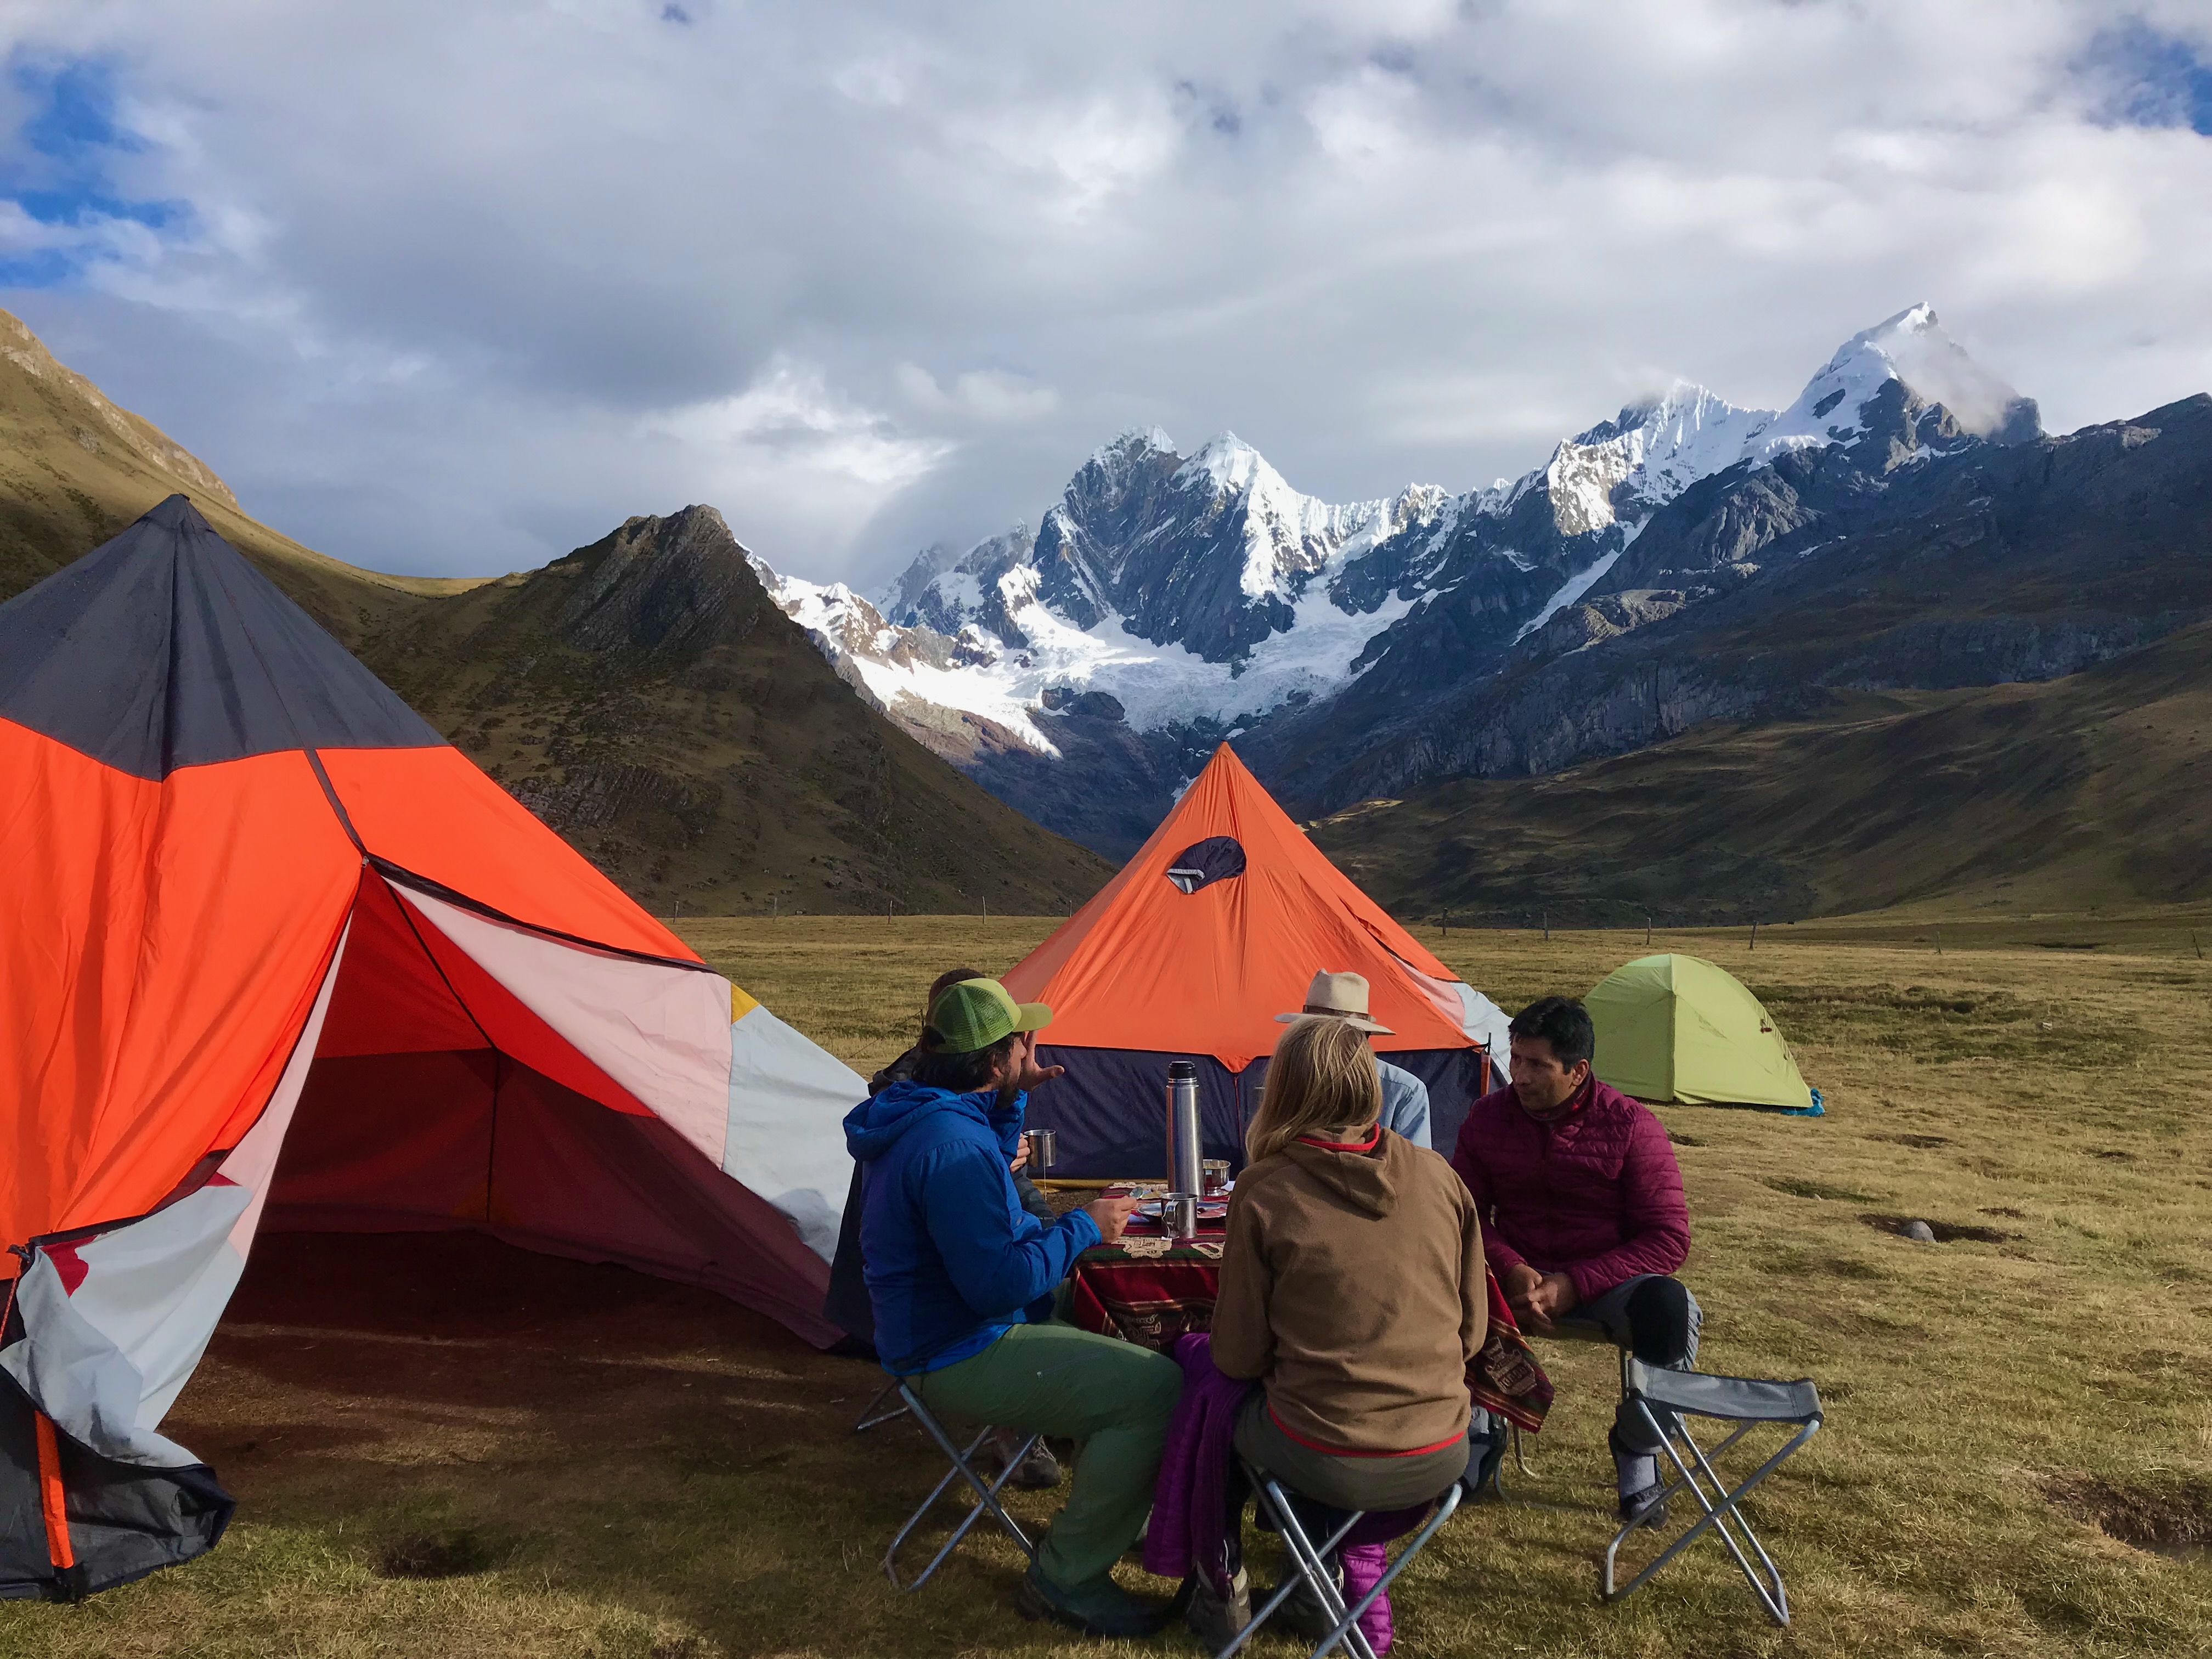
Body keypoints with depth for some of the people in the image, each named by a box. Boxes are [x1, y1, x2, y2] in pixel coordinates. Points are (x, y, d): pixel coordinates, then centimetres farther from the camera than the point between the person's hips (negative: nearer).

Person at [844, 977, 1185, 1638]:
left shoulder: (910, 1115, 5)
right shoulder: (954, 1146, -28)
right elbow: (999, 1283, -30)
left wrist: (1014, 1098, 10)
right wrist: (1083, 1227, -16)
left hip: (934, 1331, 11)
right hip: (959, 1356, -11)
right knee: (1155, 1387, -19)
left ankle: (1119, 1511, 29)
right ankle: (1065, 1580, -5)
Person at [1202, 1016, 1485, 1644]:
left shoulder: (1265, 1193, -13)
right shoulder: (1438, 1176, -2)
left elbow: (1238, 1358, -6)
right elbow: (1472, 1330, 6)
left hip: (1328, 1466, -4)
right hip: (1441, 1460, 4)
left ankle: (1222, 1592, 32)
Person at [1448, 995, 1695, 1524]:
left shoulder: (1629, 1124, -11)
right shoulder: (1489, 1115, -2)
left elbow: (1669, 1238, -11)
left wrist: (1573, 1285, -20)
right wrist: (1513, 1271, -17)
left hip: (1604, 1286, -1)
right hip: (1516, 1280, 2)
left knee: (1669, 1307, -35)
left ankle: (1638, 1452, -6)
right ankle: (1479, 1432, -4)